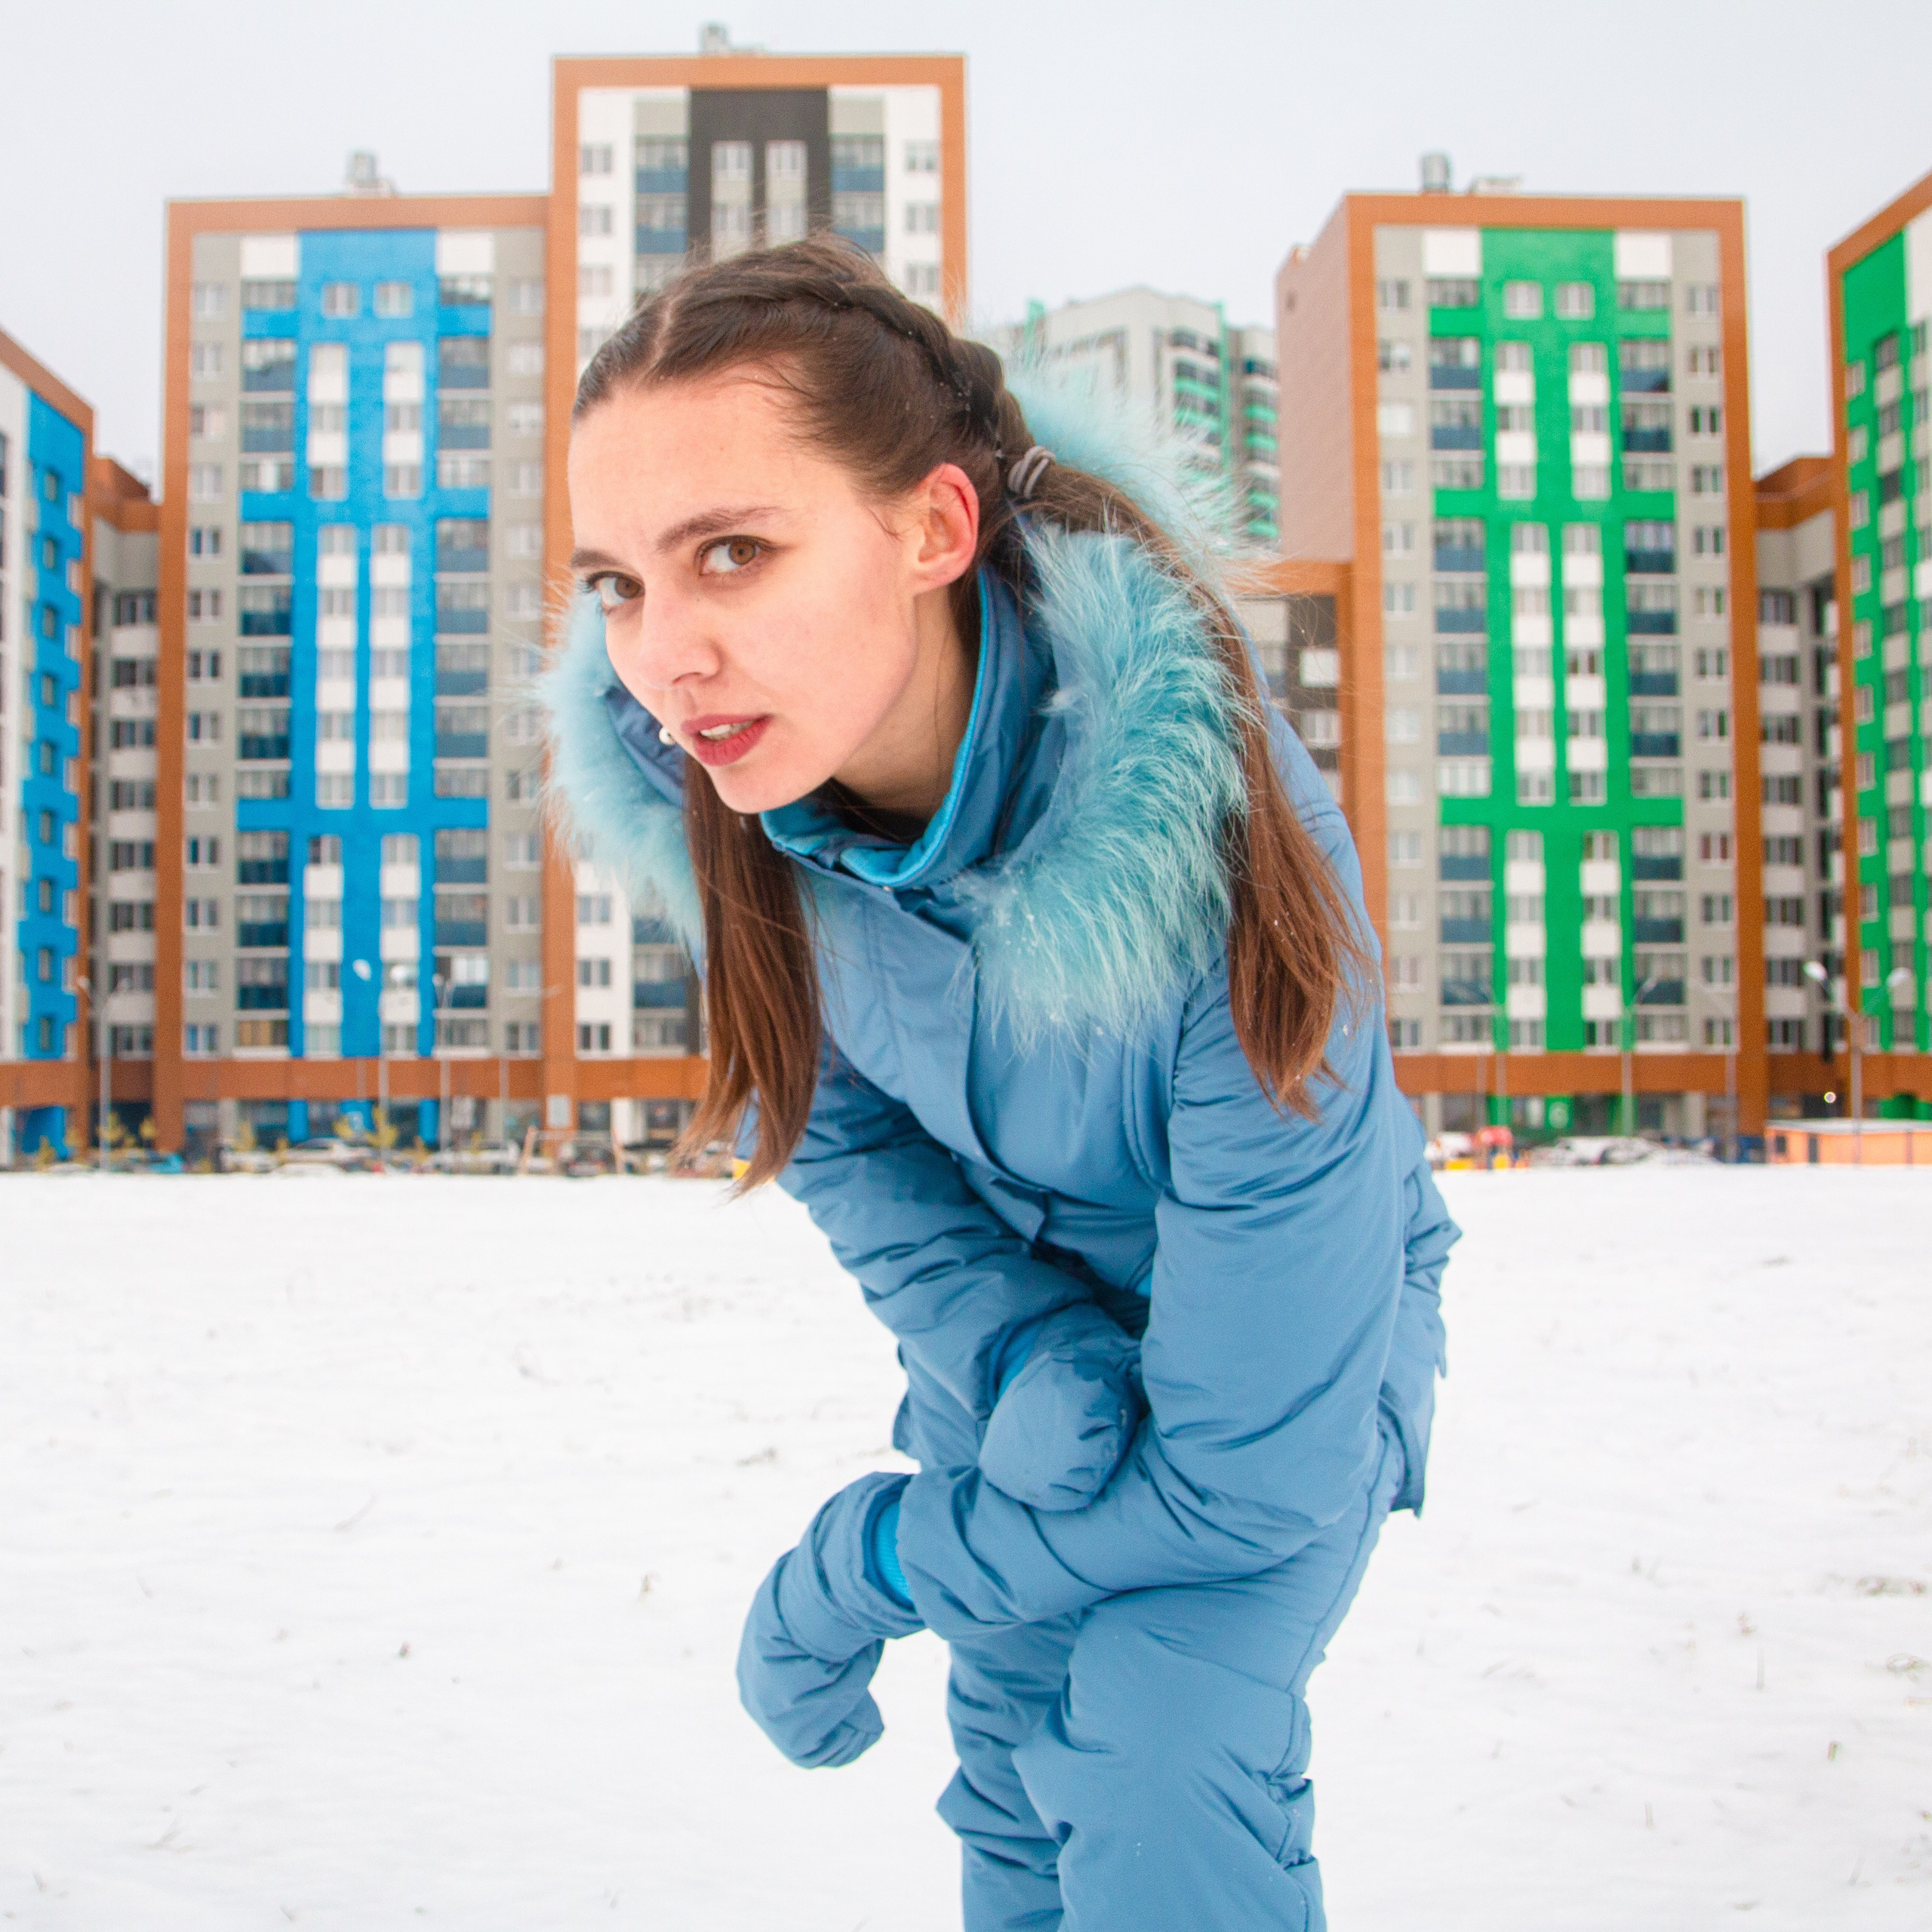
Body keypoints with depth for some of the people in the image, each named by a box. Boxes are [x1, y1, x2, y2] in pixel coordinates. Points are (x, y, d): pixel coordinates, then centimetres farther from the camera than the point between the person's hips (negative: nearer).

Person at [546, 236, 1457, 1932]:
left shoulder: (1217, 866, -40)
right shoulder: (698, 784, -25)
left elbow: (1253, 1476, -31)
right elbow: (833, 1132, -6)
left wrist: (858, 1571, -20)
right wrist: (1018, 1358, -23)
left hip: (1293, 1331, -4)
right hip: (1012, 1315, 5)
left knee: (1164, 1774, -19)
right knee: (1019, 1774, 13)